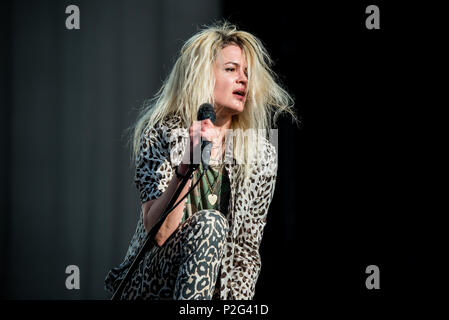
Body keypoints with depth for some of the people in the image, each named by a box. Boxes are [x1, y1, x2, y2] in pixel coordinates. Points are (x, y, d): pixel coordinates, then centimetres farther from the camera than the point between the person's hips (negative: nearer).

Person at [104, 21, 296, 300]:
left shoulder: (262, 154, 1)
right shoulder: (161, 135, -6)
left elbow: (248, 247, 4)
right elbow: (157, 233, -16)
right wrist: (186, 168, -29)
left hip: (221, 290, 3)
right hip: (152, 285, -2)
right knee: (210, 223, -29)